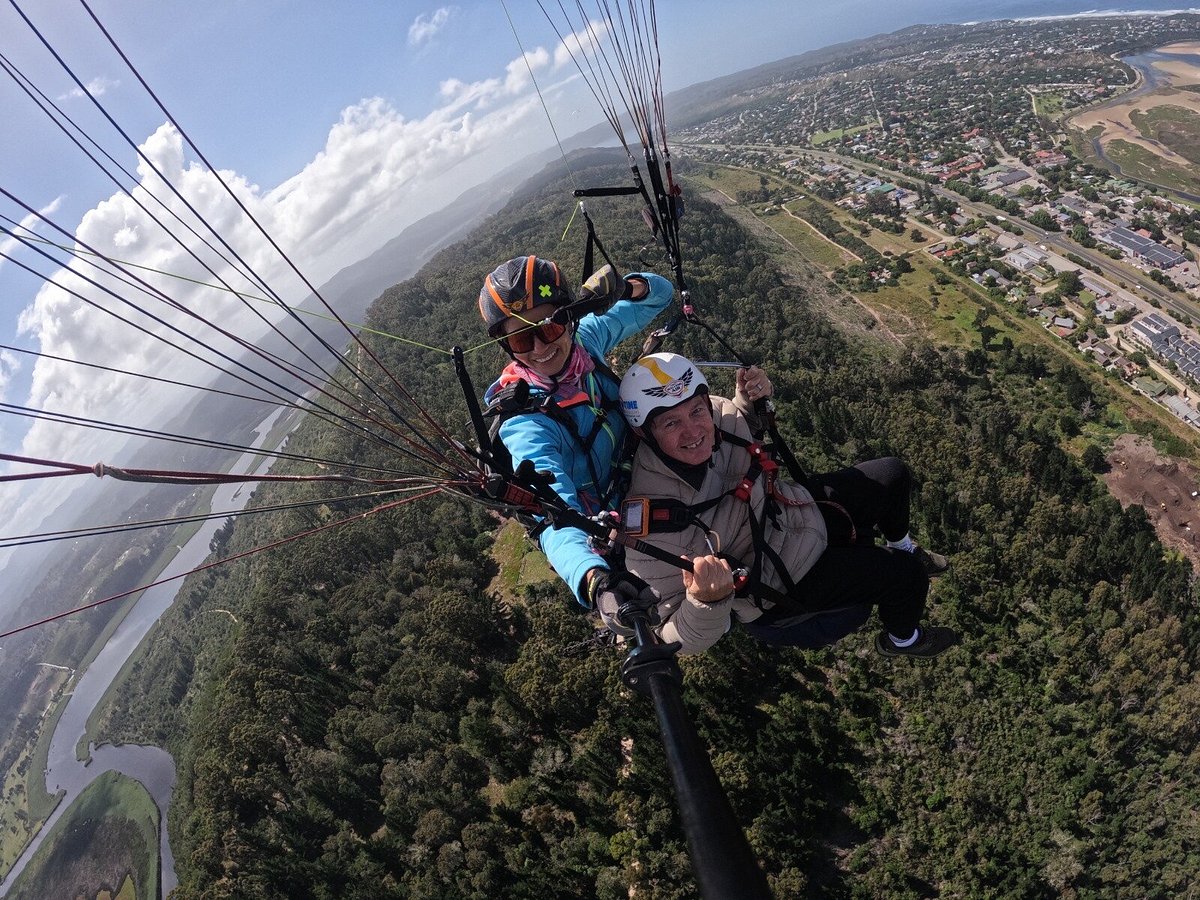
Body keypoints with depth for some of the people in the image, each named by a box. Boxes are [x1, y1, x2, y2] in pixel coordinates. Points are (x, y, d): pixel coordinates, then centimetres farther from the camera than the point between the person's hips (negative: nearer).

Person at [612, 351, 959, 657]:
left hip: (799, 509, 7)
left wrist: (750, 399, -17)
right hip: (783, 584, -6)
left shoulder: (715, 415, -21)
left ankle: (903, 549, 48)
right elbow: (685, 640, -31)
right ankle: (902, 639, 29)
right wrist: (706, 600, -53)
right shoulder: (655, 531, -39)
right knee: (907, 574, -7)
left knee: (893, 474, 16)